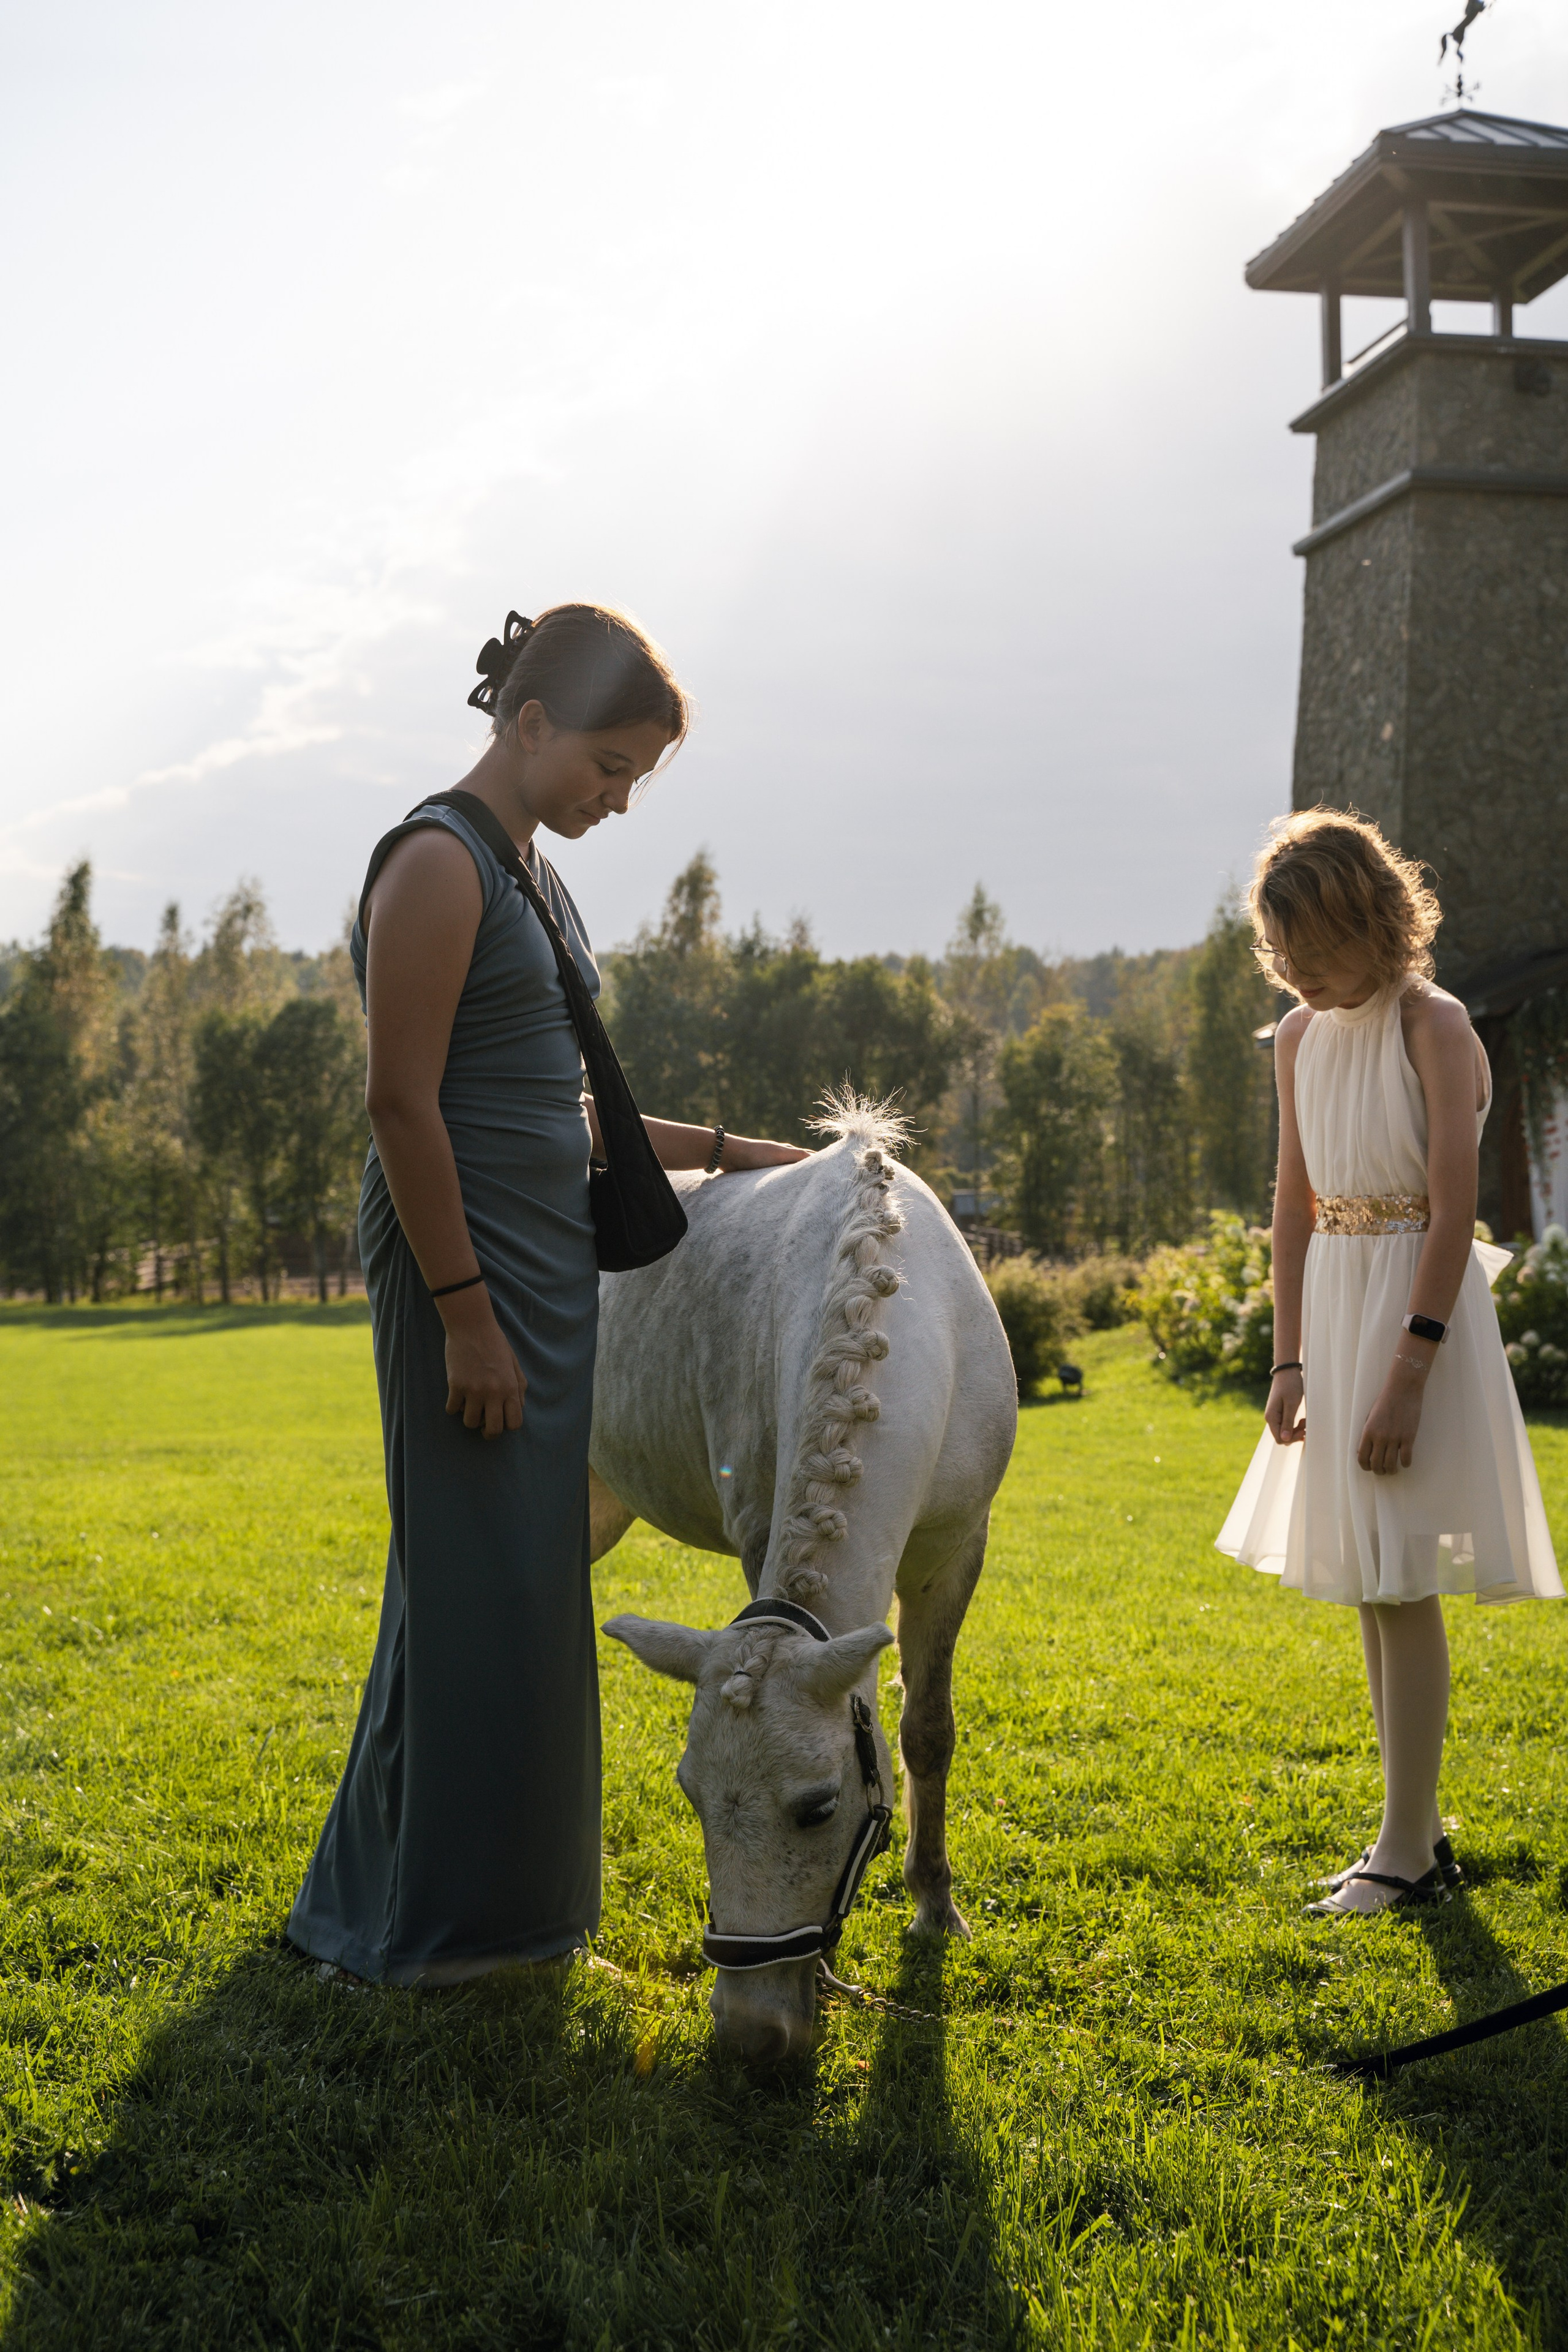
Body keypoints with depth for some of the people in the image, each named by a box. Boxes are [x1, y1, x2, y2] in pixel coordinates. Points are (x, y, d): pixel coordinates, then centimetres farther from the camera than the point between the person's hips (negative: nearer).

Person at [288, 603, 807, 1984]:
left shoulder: (531, 874, 17)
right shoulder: (438, 862, -12)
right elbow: (402, 1103, -17)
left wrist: (732, 1155, 19)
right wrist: (463, 1313, -19)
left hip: (549, 1260, 9)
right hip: (466, 1260, -9)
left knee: (529, 1581, 14)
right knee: (476, 1578, -3)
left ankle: (505, 1893, 26)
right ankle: (421, 1918, 11)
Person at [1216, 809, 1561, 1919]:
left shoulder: (1433, 1024, -12)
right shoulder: (1300, 1036, 9)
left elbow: (1454, 1212, -17)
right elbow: (1296, 1205, 11)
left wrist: (1408, 1370, -21)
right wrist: (1290, 1359, 4)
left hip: (1415, 1302, -8)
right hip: (1332, 1301, 8)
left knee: (1401, 1587, -5)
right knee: (1369, 1586, 12)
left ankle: (1406, 1851, 6)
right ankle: (1419, 1832, 23)